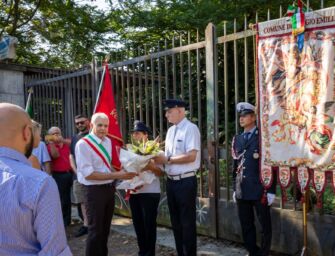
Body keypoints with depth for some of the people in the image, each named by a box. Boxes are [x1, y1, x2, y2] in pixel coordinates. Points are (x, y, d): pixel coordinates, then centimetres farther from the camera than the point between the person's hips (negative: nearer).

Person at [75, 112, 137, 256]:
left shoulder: (108, 142, 5)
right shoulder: (83, 144, -16)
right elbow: (88, 174, -22)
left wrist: (123, 173, 0)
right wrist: (116, 175, -24)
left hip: (110, 188, 7)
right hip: (95, 190, -7)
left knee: (105, 227, 20)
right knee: (96, 229, 2)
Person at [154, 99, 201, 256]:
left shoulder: (191, 128, -10)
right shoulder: (170, 131, 13)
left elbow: (191, 156, -20)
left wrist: (167, 159, -16)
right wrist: (159, 160, -5)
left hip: (186, 181, -8)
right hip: (171, 181, 8)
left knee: (187, 222, 2)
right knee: (176, 221, 16)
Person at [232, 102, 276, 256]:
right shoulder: (237, 139, 11)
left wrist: (271, 191, -10)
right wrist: (234, 189, 12)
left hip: (260, 191, -5)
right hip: (242, 192, 5)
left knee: (265, 227, 6)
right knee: (246, 227, 12)